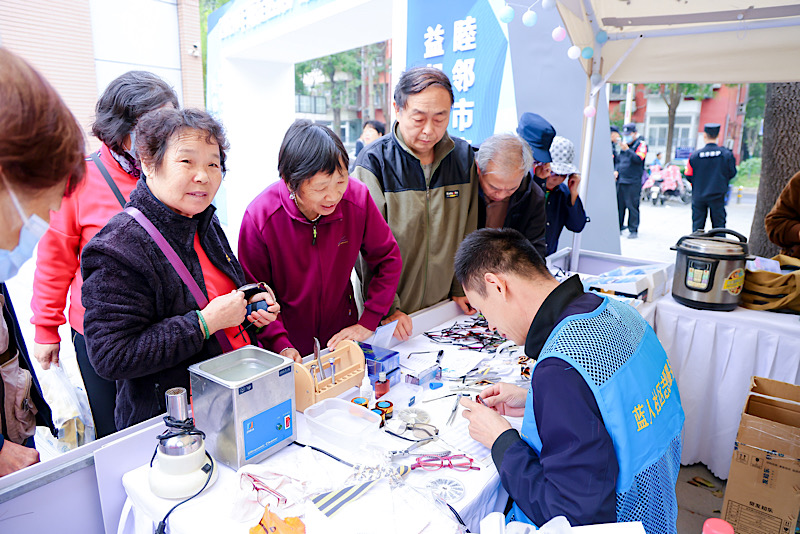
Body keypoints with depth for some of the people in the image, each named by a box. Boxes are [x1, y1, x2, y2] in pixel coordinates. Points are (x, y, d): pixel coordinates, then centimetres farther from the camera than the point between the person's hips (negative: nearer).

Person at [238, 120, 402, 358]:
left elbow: (388, 259, -2)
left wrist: (368, 323, -6)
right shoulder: (259, 217, -18)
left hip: (342, 337, -2)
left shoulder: (357, 197, -13)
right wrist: (281, 346, -20)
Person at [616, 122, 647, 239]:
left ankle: (633, 230, -2)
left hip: (633, 182, -7)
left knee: (632, 206, -7)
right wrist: (617, 171, 11)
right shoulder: (624, 144, 19)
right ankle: (618, 228, 16)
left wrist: (627, 150, -27)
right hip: (621, 180, 7)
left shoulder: (641, 144, -2)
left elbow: (638, 159, -19)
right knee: (619, 205, 8)